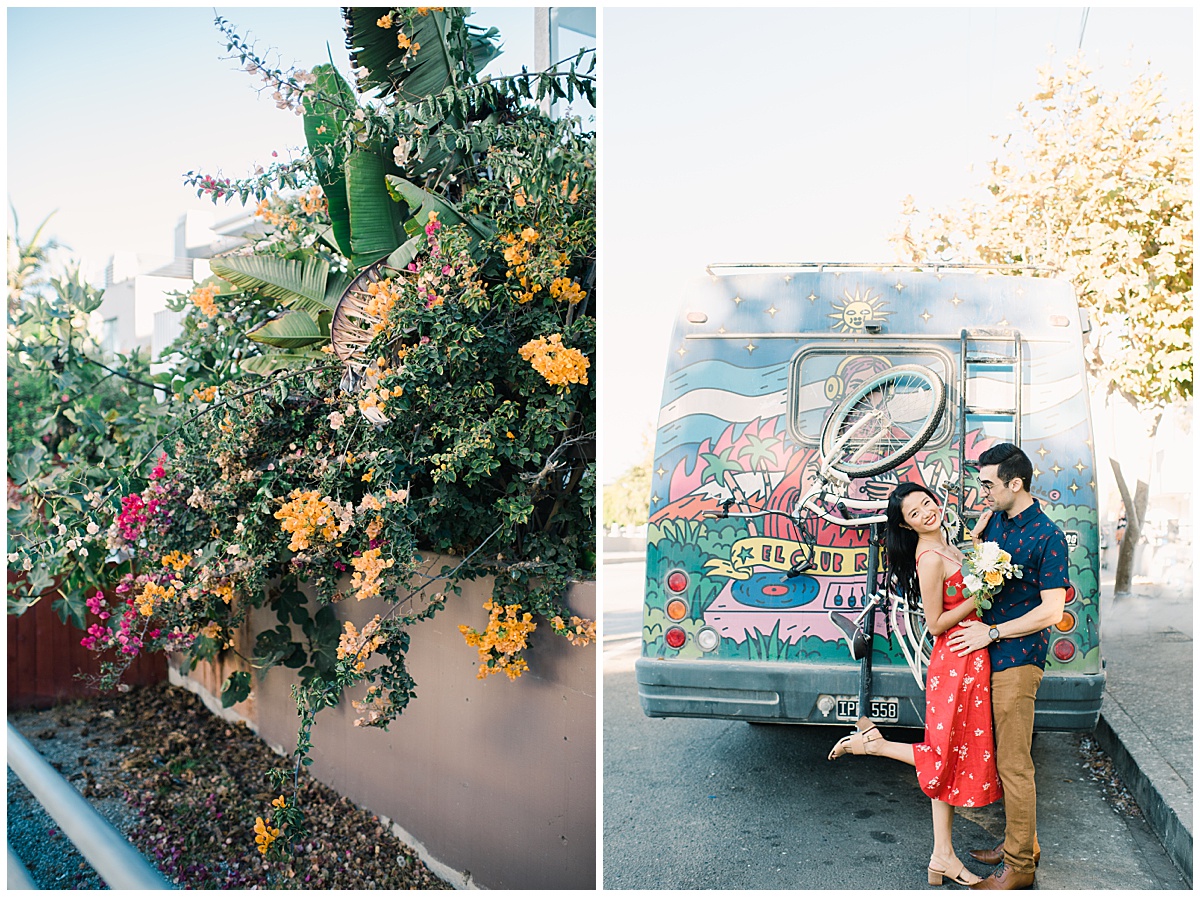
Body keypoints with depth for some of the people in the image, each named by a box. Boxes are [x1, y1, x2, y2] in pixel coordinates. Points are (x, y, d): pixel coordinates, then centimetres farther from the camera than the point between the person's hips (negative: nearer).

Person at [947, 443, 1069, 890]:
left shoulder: (1048, 536, -14)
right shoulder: (993, 519, 8)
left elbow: (1051, 611, -16)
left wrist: (991, 632, -14)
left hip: (1018, 658, -8)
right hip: (989, 652, 8)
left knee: (1014, 765, -1)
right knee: (1003, 756, 16)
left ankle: (1019, 865, 10)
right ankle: (1021, 842, 29)